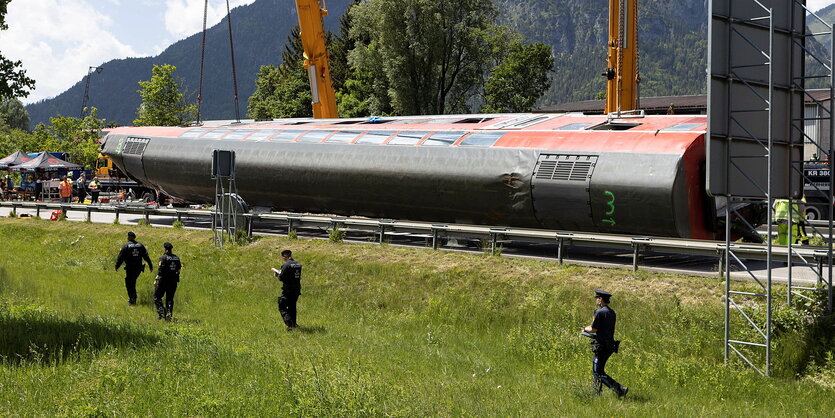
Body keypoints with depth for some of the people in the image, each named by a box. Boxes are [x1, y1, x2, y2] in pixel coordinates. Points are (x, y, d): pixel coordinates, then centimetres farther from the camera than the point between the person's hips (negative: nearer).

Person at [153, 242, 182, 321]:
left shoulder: (163, 258, -9)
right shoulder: (177, 258, 8)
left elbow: (160, 270, -14)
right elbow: (178, 270, 9)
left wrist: (156, 280, -10)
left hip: (164, 280, -5)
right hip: (173, 282, 5)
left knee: (157, 297, 7)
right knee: (170, 298, 11)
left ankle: (161, 311, -8)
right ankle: (169, 313, 0)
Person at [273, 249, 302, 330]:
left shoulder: (286, 265, -15)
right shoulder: (298, 264, 8)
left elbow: (281, 278, -17)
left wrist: (277, 272, 4)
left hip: (288, 290, -7)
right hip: (297, 289, 8)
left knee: (282, 307, -2)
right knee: (292, 306, 21)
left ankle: (289, 323, -18)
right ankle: (294, 324, 27)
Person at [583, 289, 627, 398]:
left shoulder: (599, 312, -16)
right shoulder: (612, 312, 11)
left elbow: (593, 329, -15)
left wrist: (585, 329, 5)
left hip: (601, 346, -9)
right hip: (610, 345, 9)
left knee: (598, 373, -6)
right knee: (598, 370, 19)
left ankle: (620, 389, -16)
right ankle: (597, 393, 23)